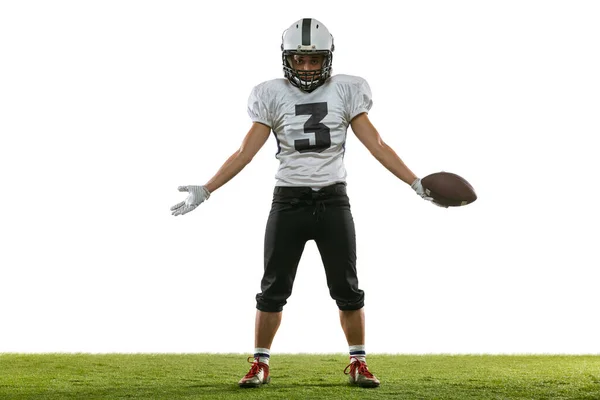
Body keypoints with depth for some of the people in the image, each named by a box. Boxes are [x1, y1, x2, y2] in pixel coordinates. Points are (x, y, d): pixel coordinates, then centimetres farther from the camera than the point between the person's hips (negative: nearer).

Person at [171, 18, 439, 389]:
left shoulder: (345, 92, 0)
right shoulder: (273, 95, 0)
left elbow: (377, 145, 0)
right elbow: (245, 153, 1)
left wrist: (416, 183, -6)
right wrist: (205, 191, -4)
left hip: (333, 201, 0)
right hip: (288, 202, 0)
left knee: (347, 289, 5)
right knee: (274, 288, 4)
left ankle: (359, 363, 17)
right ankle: (260, 364, 15)